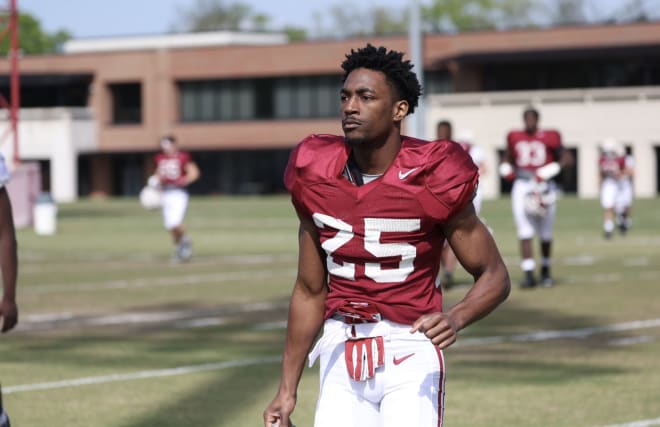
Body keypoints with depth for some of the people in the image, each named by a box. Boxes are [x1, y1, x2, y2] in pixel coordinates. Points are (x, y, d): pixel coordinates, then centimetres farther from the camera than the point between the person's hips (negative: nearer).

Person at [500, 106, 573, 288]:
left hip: (544, 186, -1)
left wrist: (550, 171, -16)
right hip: (522, 186, 1)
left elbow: (567, 157, -3)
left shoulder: (549, 138, -2)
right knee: (525, 232, -8)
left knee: (545, 234, 9)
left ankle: (546, 271, 27)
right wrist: (506, 169, 1)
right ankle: (529, 275, -10)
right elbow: (508, 158, 22)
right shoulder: (515, 137, 6)